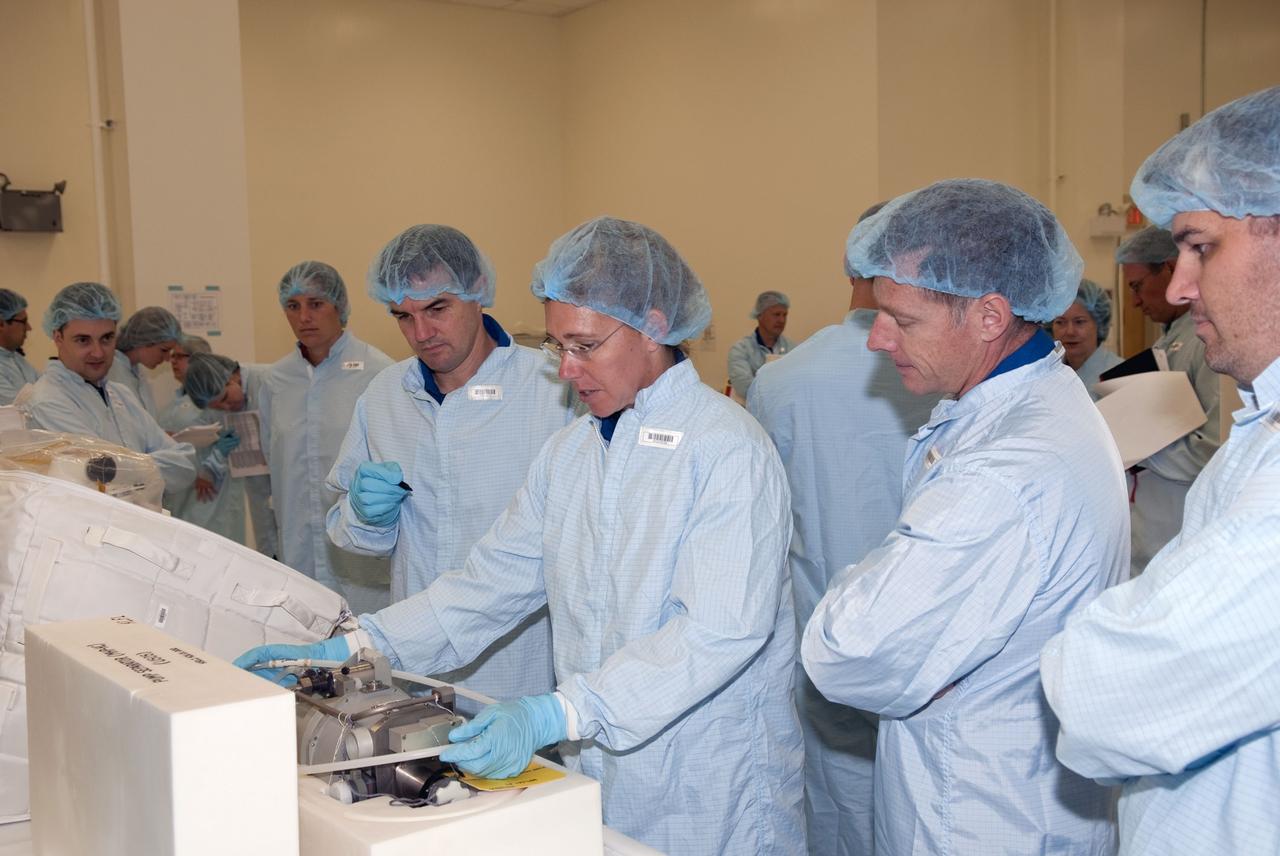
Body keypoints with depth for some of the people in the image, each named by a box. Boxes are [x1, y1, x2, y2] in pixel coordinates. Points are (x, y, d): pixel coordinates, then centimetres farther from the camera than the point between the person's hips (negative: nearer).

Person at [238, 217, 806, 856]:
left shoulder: (728, 448, -16)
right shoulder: (567, 452, 9)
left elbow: (721, 630, -24)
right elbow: (493, 583, 8)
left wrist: (556, 715, -31)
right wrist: (348, 650, -1)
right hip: (597, 780, 6)